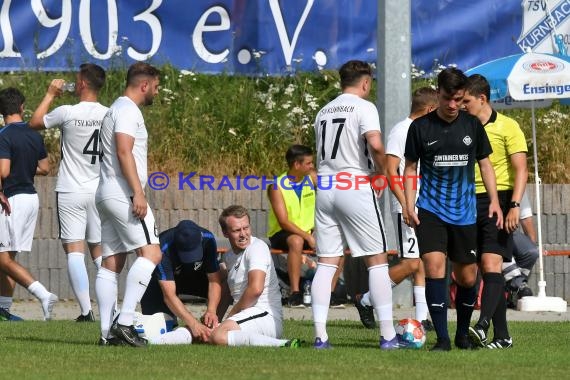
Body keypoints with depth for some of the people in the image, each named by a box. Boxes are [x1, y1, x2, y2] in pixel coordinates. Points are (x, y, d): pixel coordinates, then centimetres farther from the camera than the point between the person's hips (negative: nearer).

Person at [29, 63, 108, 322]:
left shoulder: (67, 113, -12)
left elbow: (34, 123, 5)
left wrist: (50, 94, 14)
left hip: (70, 193, -4)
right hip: (99, 191, 4)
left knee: (74, 250, -3)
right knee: (99, 250, 12)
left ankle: (86, 310, -12)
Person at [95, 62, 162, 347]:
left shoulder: (116, 109, 24)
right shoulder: (128, 110, -7)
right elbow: (124, 151, -18)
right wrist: (138, 192, -23)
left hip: (106, 194, 11)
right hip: (122, 193, -11)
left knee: (111, 263, 6)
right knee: (150, 253, -16)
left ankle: (107, 333, 3)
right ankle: (124, 322, -25)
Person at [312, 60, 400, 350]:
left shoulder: (324, 111, 17)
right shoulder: (363, 107, -5)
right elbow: (375, 144, -21)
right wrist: (380, 172, -5)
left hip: (325, 189, 6)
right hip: (355, 187, -6)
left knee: (326, 263, 5)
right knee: (377, 260, 1)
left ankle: (320, 336, -1)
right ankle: (388, 335, -1)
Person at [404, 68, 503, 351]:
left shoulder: (472, 125, 4)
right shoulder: (420, 127, -1)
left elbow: (484, 163, 13)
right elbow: (411, 168, 6)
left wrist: (494, 201, 4)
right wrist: (409, 204, -4)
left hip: (464, 213, 2)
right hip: (430, 210, -2)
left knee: (467, 277, 6)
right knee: (434, 264, -19)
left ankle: (463, 334, 28)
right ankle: (442, 337, -16)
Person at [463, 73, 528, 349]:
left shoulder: (507, 127, -3)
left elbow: (521, 169, -7)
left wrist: (515, 206, -18)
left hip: (498, 200, -6)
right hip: (470, 202, 6)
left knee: (491, 262, -19)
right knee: (486, 268, 4)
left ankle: (483, 325, -32)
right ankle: (502, 336, 6)